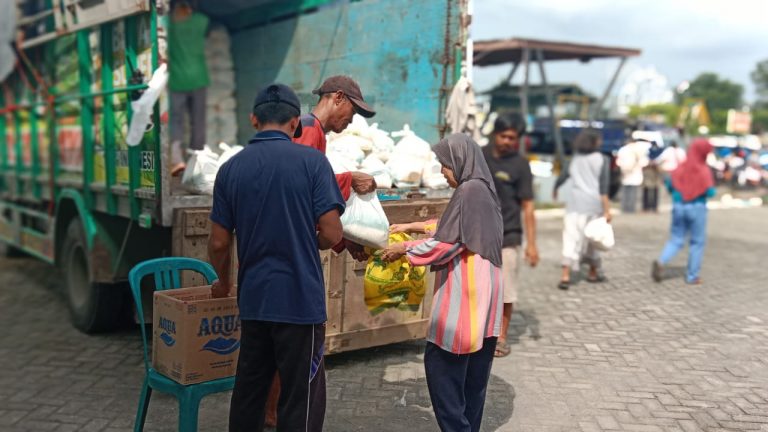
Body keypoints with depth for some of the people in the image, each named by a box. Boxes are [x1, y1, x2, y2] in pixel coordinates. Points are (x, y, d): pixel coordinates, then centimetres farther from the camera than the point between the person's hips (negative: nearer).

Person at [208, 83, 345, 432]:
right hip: (301, 299, -4)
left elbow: (219, 243, 6)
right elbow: (332, 234, -12)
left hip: (253, 299, 5)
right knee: (300, 399, 5)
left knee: (248, 390, 17)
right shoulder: (312, 161, -9)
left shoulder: (231, 168, 2)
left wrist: (223, 282, 24)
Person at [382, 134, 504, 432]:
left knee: (442, 366, -1)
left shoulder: (469, 191, -16)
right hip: (479, 291, 10)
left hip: (464, 294, -10)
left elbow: (446, 243, -17)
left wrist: (404, 249, -6)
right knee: (472, 371, 15)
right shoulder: (482, 188, 13)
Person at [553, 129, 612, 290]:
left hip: (575, 202, 1)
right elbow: (603, 186, -6)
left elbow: (562, 177, 18)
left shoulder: (575, 159, 12)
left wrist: (555, 189, 39)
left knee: (571, 238, -6)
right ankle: (594, 272, 29)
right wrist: (607, 210, -8)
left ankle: (565, 275, -17)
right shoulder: (602, 160, 2)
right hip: (593, 203, -1)